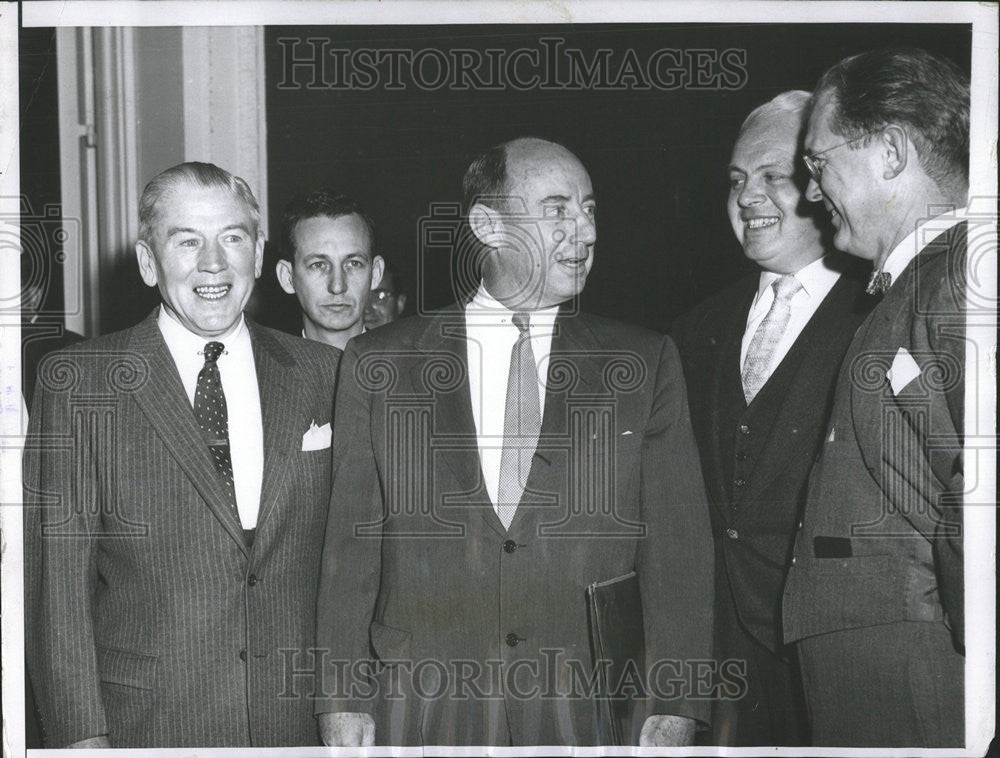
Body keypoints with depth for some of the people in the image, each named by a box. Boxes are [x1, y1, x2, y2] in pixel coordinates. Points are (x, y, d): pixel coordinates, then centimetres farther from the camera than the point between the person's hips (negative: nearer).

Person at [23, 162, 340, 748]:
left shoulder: (322, 374, 4)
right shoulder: (78, 383, -3)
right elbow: (57, 574, -5)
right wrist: (82, 733, -11)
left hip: (300, 722, 2)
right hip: (146, 725, -2)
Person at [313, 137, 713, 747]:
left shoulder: (647, 364, 5)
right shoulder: (380, 364, 5)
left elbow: (677, 542, 2)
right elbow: (351, 540, 5)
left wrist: (674, 704, -6)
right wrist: (342, 698, -1)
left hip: (588, 712, 0)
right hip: (423, 712, 0)